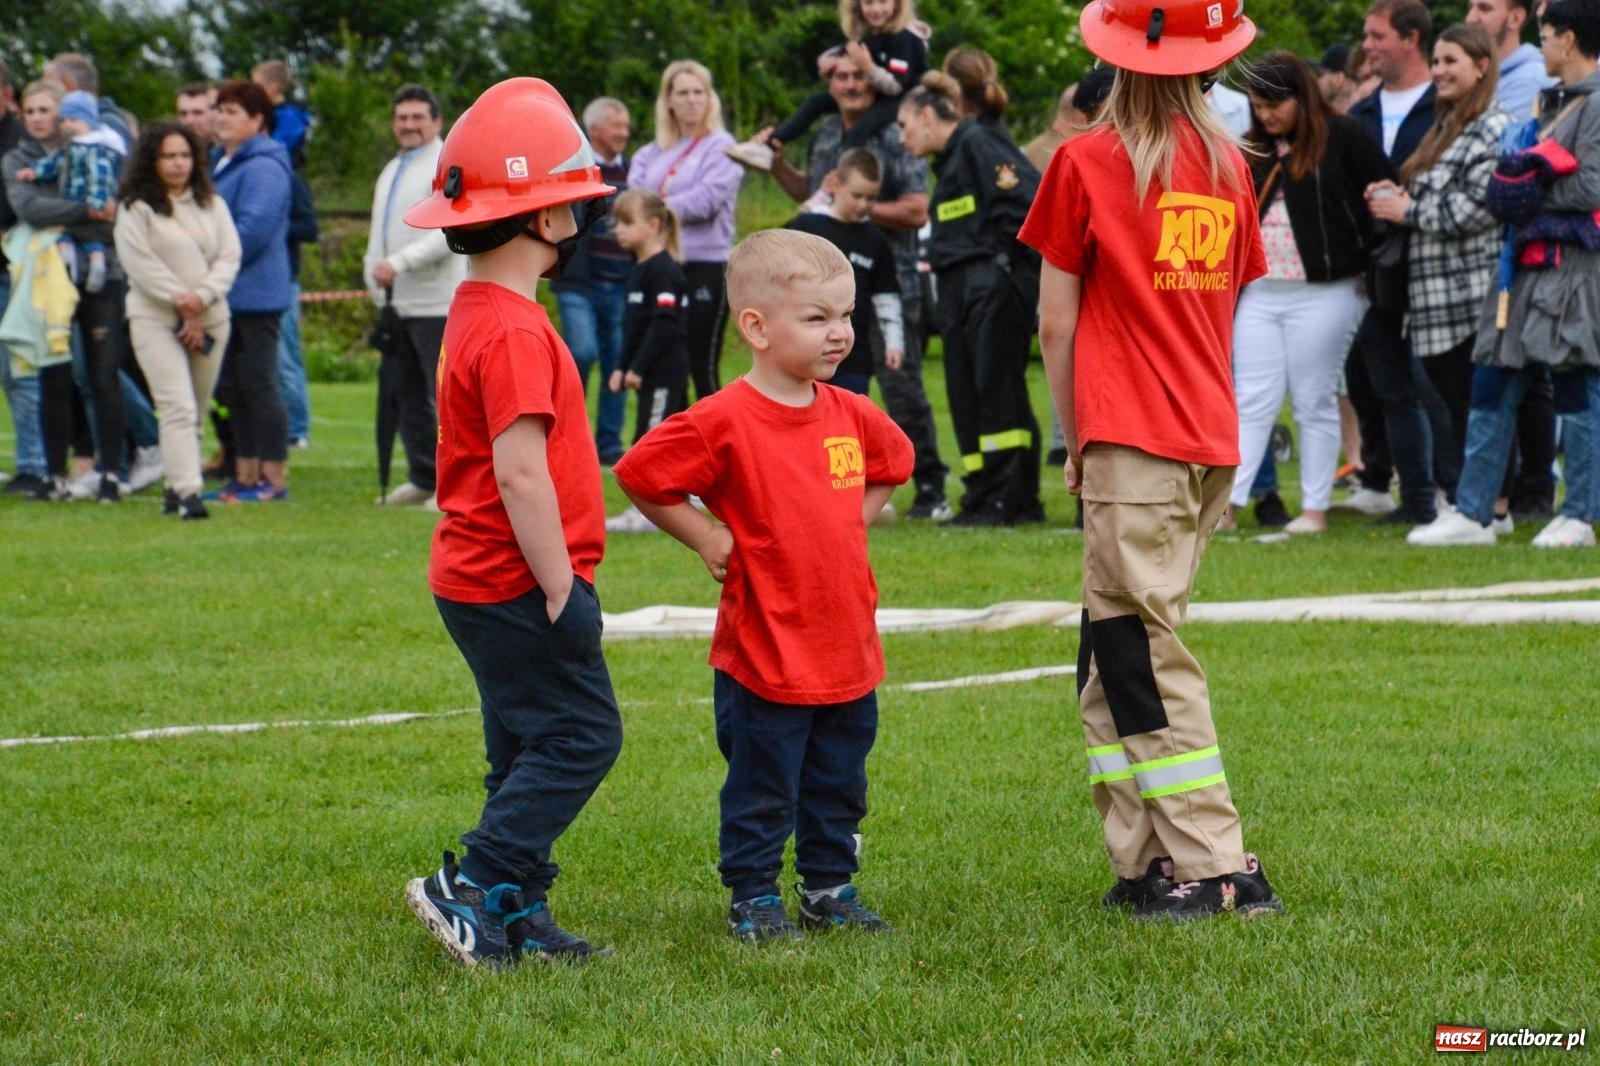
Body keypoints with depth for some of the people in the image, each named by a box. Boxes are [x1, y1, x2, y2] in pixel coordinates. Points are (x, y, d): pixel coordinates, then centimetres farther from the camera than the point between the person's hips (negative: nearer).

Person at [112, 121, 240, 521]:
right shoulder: (135, 209, -2)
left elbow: (229, 257, 4)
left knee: (197, 412, 7)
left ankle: (176, 487, 16)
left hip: (211, 318, 5)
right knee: (178, 407, -15)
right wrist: (181, 304, -11)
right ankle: (188, 491, -21)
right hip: (156, 319, -5)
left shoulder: (211, 204, 12)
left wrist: (201, 297, -12)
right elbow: (141, 265, -8)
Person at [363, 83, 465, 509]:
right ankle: (424, 478, 18)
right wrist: (375, 279, 11)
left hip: (437, 303, -9)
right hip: (397, 304, 9)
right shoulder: (392, 171, 21)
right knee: (405, 395, 11)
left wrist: (399, 263, -25)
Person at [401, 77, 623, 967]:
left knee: (530, 747, 14)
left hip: (479, 580, 11)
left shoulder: (477, 315, 14)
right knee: (581, 736, -6)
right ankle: (474, 888, -7)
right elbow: (521, 473, -24)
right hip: (517, 583, -11)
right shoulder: (515, 332, -19)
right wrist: (561, 588, -19)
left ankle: (516, 919, 17)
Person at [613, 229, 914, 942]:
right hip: (764, 653, -6)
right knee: (762, 788, 4)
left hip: (848, 651, 6)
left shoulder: (852, 416, 5)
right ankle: (753, 897, 17)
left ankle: (829, 888, 29)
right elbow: (639, 476, -10)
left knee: (840, 786, 15)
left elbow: (892, 464, 27)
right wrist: (709, 539, -8)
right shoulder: (725, 422, -15)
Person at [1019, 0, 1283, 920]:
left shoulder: (1087, 164, -5)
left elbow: (1058, 319, -2)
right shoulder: (1228, 165, 10)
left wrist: (1074, 439, 9)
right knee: (1115, 654, 13)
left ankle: (1214, 865, -5)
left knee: (1143, 657, -2)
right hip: (1213, 442, 6)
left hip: (1133, 445, -6)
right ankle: (1146, 861, 10)